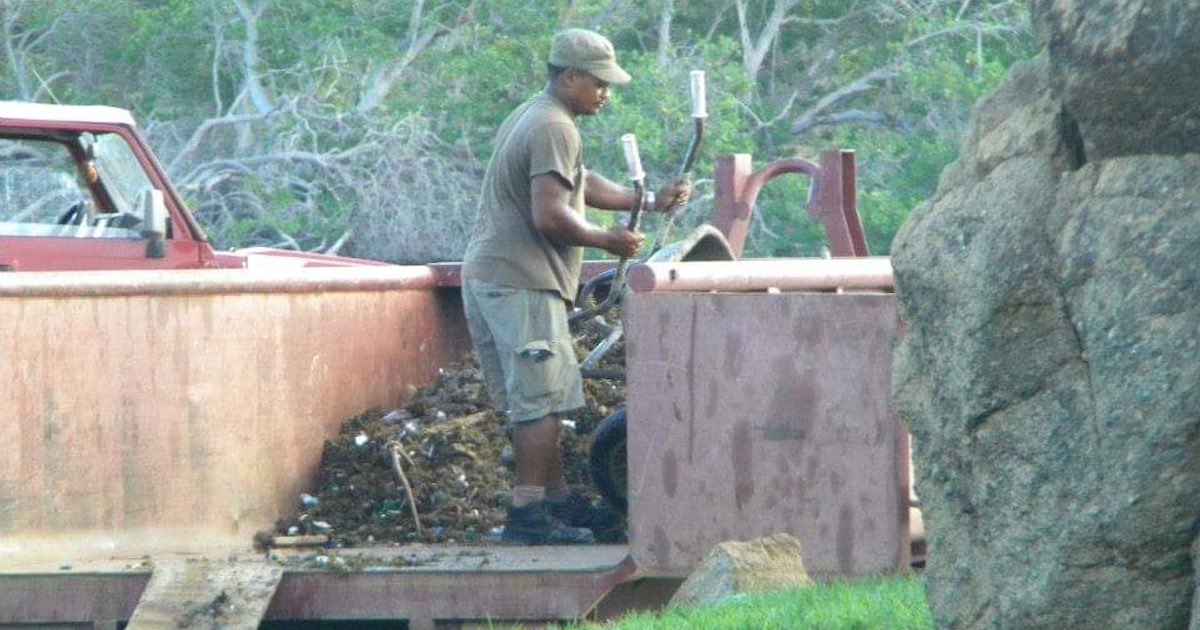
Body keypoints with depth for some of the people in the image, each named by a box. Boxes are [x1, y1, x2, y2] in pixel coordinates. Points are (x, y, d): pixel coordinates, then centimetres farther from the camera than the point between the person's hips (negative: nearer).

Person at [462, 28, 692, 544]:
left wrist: (648, 202, 19)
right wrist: (609, 240, -9)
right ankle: (527, 515, -11)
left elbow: (582, 184, 28)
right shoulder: (554, 129, -15)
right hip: (521, 283, -10)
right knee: (541, 399, -9)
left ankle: (557, 499, 24)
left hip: (487, 278, 10)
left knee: (533, 400, 16)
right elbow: (551, 217, -23)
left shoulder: (529, 118, 20)